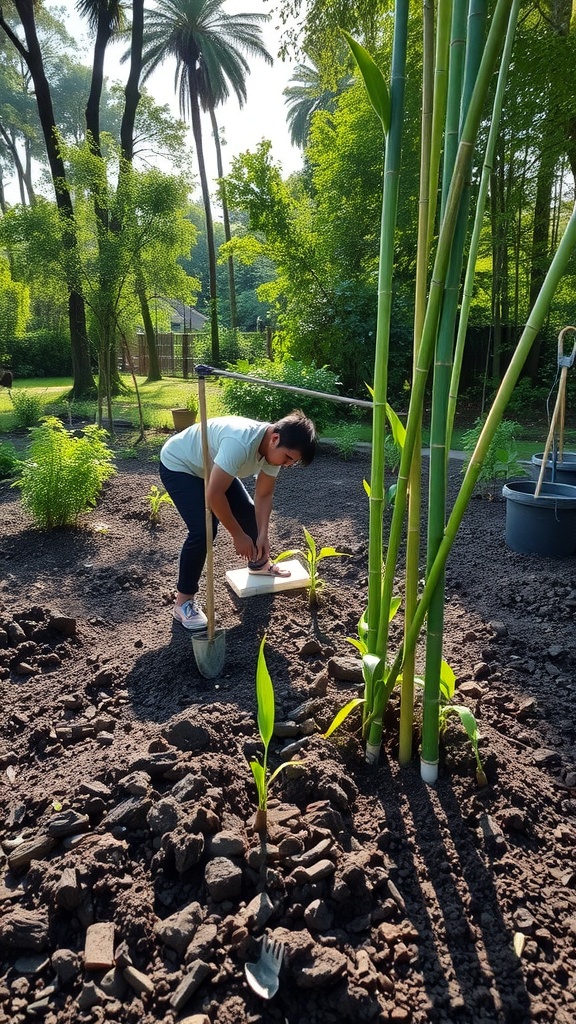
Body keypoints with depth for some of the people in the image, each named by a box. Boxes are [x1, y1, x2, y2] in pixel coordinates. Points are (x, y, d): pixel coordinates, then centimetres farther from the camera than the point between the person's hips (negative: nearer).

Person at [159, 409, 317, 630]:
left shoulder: (273, 447, -15)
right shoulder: (240, 443, -42)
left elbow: (264, 494, -3)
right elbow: (214, 494, -39)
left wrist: (263, 535, -13)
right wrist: (238, 535, -27)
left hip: (209, 465, 8)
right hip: (177, 465, -8)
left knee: (248, 511, 11)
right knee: (203, 530, -21)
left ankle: (258, 563, 38)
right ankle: (183, 602, -6)